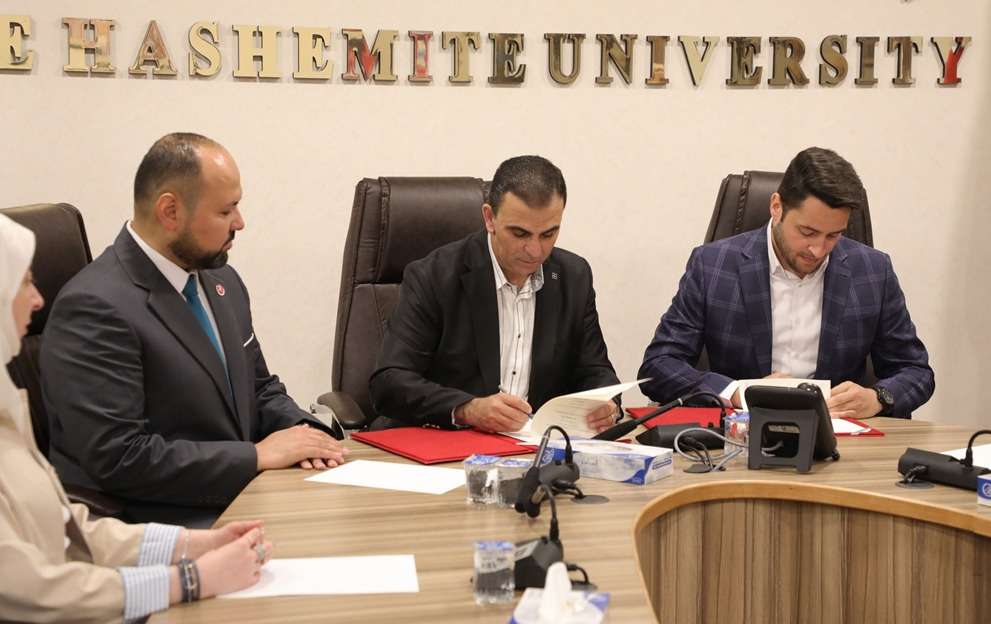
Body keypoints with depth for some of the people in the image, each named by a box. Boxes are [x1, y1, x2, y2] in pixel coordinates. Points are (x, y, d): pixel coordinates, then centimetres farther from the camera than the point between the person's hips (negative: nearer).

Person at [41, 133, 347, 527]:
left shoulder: (222, 282, 10)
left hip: (243, 500, 8)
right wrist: (257, 455, -17)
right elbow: (118, 457, -21)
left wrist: (299, 432, -2)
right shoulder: (95, 307, -17)